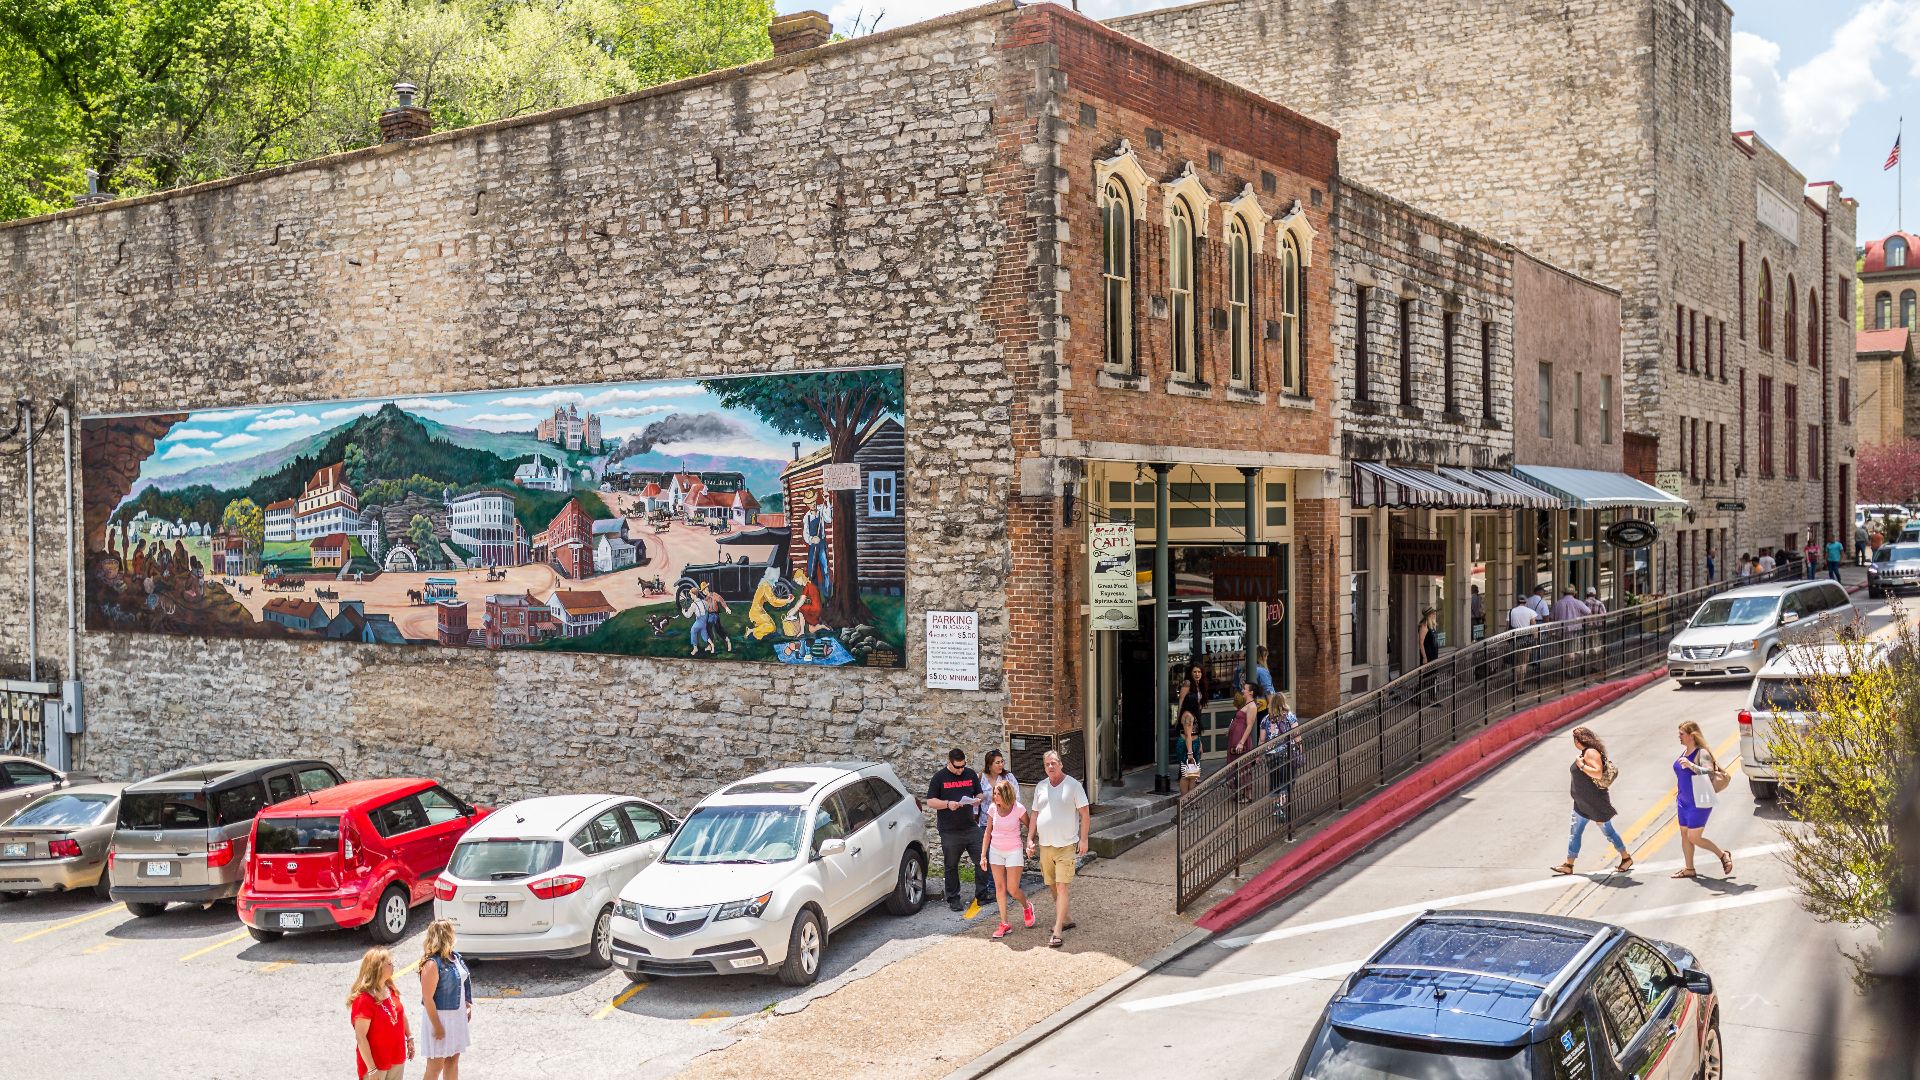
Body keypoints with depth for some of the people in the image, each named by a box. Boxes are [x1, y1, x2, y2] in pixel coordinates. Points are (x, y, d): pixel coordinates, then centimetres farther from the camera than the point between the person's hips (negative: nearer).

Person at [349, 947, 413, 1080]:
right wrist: (372, 1069, -21)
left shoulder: (391, 990, 0)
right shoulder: (364, 1000, -22)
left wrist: (409, 1038, 15)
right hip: (376, 1064, -7)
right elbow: (360, 1037, -21)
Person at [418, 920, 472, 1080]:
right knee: (436, 1065, 3)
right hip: (441, 1017, -8)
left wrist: (468, 1005, 13)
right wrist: (437, 1026, -19)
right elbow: (427, 999, -22)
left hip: (458, 1015, 8)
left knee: (453, 1060, 19)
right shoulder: (432, 964, -23)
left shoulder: (454, 957, 2)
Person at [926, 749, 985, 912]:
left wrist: (977, 800, -7)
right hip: (950, 831, -3)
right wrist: (947, 804, -20)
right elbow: (930, 801, -4)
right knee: (951, 866, 6)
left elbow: (979, 794, 17)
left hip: (971, 827, 3)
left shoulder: (971, 774, 9)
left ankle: (981, 895, 11)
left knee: (981, 861, 0)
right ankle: (953, 899, 16)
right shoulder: (939, 777, -2)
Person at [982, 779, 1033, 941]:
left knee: (1012, 889, -4)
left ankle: (1027, 906, 29)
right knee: (999, 887, 4)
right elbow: (988, 832, 4)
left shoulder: (1018, 809, -15)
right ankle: (1004, 924, 11)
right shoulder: (993, 809, -5)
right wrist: (983, 855, 2)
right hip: (996, 851, 4)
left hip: (1014, 851, -4)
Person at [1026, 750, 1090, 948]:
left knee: (1061, 887, -9)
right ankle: (1064, 919, 30)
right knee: (1052, 886, 13)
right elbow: (1035, 814, 15)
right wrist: (1030, 839, 9)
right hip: (1045, 845, 6)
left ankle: (1058, 932, -10)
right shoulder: (1040, 787, 9)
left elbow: (1084, 813, -5)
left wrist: (1083, 839, -11)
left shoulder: (1073, 785, -6)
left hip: (1065, 845, -6)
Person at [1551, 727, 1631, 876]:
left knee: (1607, 830, 4)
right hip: (1581, 803, 10)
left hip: (1596, 802, -10)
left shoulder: (1591, 753, -19)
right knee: (1575, 832, 7)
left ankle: (1626, 859, 20)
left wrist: (1581, 765, -24)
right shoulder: (1583, 753, 10)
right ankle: (1568, 865, 10)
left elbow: (1598, 773, -30)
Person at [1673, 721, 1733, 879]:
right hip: (1684, 801, 9)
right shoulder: (1684, 751, 8)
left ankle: (1723, 855, 13)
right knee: (1684, 834, 12)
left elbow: (1709, 772, -32)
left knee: (1694, 838, -6)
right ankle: (1689, 869, 22)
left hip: (1699, 803, -9)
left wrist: (1691, 765, -44)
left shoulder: (1702, 753, -18)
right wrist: (1679, 793, 24)